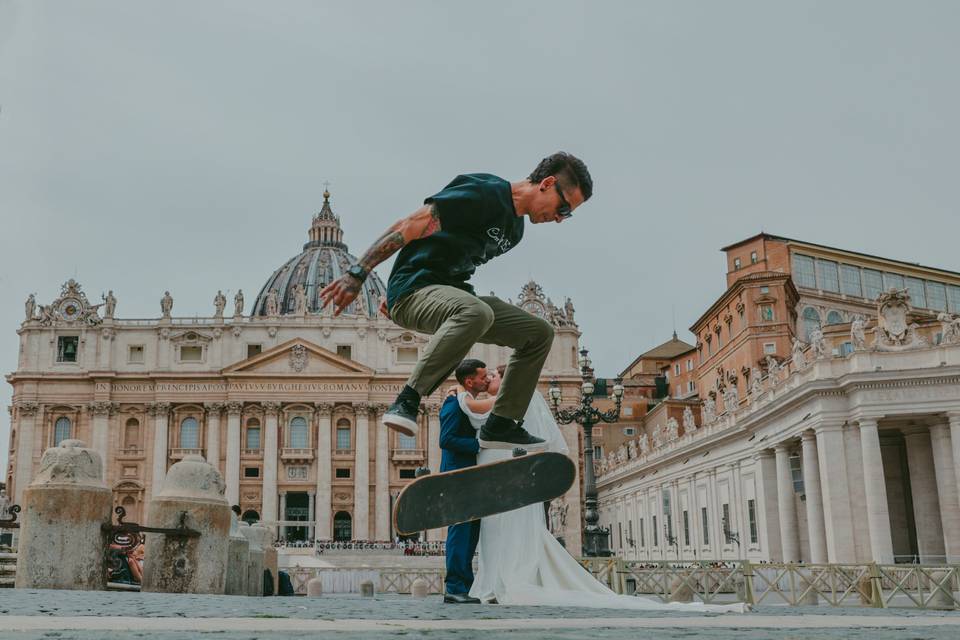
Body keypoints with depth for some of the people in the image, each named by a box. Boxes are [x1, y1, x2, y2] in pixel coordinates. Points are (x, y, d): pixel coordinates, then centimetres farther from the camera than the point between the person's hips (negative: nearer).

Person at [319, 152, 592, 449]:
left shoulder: (515, 229, 15)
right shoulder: (483, 194, -16)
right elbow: (408, 227, -21)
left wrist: (397, 294, 28)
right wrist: (356, 275, -27)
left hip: (452, 293, 10)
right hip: (415, 289, -10)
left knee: (540, 333, 5)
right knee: (477, 313, -41)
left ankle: (499, 425, 6)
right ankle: (406, 401, -32)